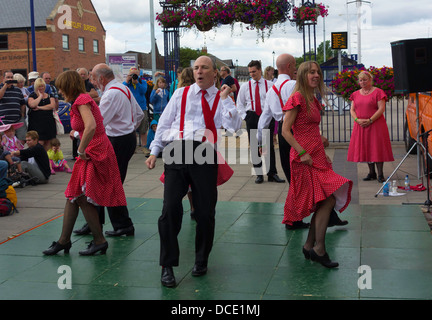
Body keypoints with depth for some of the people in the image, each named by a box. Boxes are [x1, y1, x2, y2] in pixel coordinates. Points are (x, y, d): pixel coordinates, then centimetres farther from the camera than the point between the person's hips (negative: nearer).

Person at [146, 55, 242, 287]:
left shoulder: (222, 99, 12)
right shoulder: (181, 94, 14)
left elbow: (234, 126, -5)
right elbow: (164, 123, 15)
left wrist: (225, 99, -9)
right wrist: (155, 151, 8)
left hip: (205, 155, 0)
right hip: (177, 151, 0)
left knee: (205, 211, 5)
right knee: (170, 209, -8)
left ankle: (201, 261, 27)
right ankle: (167, 266, 5)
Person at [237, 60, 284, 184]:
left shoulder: (269, 85, 4)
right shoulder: (245, 86, 8)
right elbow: (240, 104, 15)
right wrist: (245, 116, 3)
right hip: (252, 117, 2)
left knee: (269, 146, -3)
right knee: (254, 146, 3)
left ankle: (272, 174, 3)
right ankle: (259, 174, 10)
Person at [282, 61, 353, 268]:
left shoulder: (313, 100, 18)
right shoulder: (297, 98, -9)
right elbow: (285, 130, -14)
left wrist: (323, 154, 15)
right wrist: (302, 153, -18)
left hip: (317, 157, 9)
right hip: (305, 158, -9)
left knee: (323, 203, 7)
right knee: (327, 200, -12)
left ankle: (309, 246, 18)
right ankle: (319, 250, -3)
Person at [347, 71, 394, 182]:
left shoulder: (377, 92, -2)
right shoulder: (356, 94, 13)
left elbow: (381, 108, -10)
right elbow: (352, 110, 10)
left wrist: (370, 120, -17)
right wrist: (357, 120, -9)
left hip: (375, 125, -5)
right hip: (360, 126, 5)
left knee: (377, 148, -6)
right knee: (366, 149, 6)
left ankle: (380, 174, -2)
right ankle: (372, 173, 15)